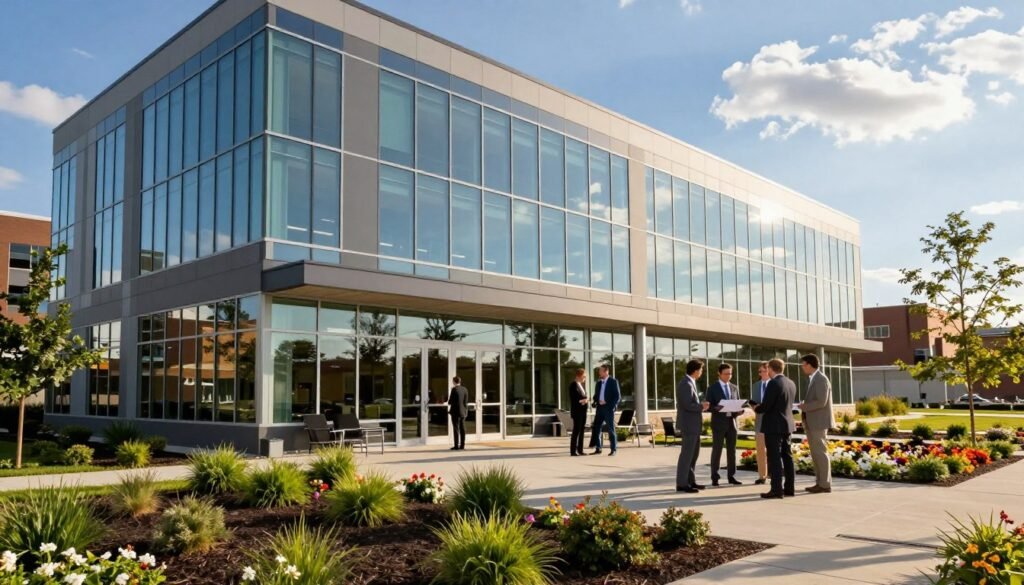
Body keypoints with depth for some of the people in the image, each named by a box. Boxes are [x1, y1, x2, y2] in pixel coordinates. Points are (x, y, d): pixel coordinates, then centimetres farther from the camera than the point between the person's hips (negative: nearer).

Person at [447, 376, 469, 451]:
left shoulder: (454, 389, -13)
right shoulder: (465, 389, 7)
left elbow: (450, 401, -12)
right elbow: (466, 401, 9)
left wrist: (449, 400, 9)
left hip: (455, 411, -6)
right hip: (463, 412, 6)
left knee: (456, 429, -3)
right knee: (462, 429, 9)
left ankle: (456, 446, -3)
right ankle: (462, 445, 11)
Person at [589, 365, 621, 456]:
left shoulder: (613, 381, -3)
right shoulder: (599, 382, 15)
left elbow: (618, 396, -7)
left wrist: (611, 406, -15)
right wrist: (595, 402, -1)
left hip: (608, 408, -6)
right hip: (600, 407, 6)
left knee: (611, 429, -1)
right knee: (596, 428, 3)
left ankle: (614, 449, 6)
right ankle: (598, 449, 11)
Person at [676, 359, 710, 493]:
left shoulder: (690, 383, 15)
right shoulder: (686, 384, -18)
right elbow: (687, 405, -23)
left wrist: (701, 405, 6)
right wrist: (701, 406, -9)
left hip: (693, 424, 10)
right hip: (689, 424, -10)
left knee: (694, 453, 15)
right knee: (687, 454, -6)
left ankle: (690, 480, 23)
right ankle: (681, 484, -2)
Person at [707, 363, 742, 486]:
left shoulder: (735, 388, 13)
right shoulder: (712, 388, 0)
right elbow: (708, 406, -4)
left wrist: (739, 410, -8)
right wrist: (716, 408, -24)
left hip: (732, 422, 4)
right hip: (719, 423, -4)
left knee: (732, 451, 6)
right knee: (716, 451, -2)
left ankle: (731, 476, 13)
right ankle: (715, 478, 3)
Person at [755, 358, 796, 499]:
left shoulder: (773, 383, -17)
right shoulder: (791, 383, 9)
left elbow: (766, 406, -19)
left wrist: (756, 409, 2)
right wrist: (761, 407, 19)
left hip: (774, 426, -8)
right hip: (787, 424, 8)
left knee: (774, 457, -5)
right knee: (787, 456, 13)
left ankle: (777, 489, -4)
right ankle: (789, 488, 17)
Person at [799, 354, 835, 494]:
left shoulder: (821, 379, -14)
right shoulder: (812, 379, 15)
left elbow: (821, 402, -22)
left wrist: (804, 407, -12)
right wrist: (804, 407, 4)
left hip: (819, 422, -10)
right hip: (812, 423, 10)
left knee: (821, 453, -4)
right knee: (815, 454, 12)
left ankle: (825, 484, 1)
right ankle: (819, 482, 19)